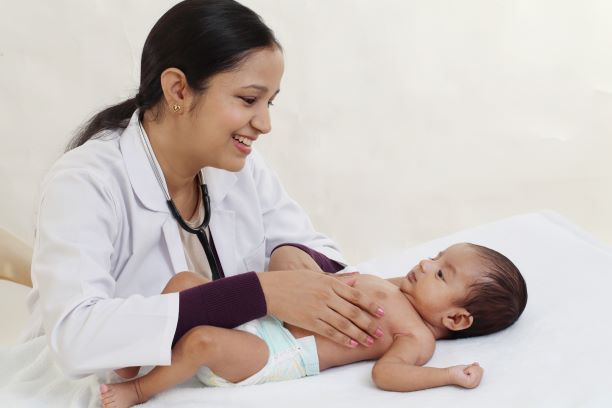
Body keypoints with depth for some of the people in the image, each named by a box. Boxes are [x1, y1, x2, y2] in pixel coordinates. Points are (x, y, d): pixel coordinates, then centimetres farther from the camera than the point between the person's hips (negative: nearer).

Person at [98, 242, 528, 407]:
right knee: (185, 281, 1)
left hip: (271, 355, -9)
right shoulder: (393, 286, 18)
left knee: (201, 341, -32)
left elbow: (387, 372, -27)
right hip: (260, 319, 9)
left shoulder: (418, 338, -8)